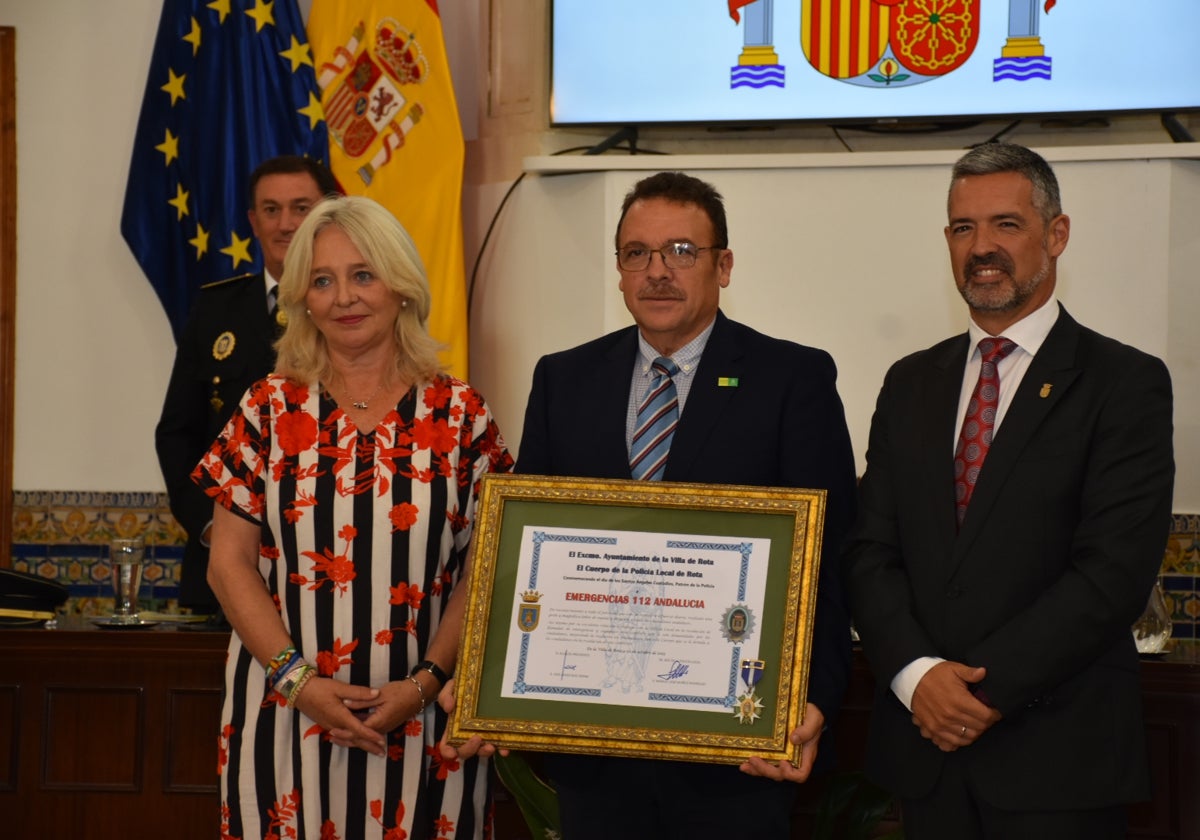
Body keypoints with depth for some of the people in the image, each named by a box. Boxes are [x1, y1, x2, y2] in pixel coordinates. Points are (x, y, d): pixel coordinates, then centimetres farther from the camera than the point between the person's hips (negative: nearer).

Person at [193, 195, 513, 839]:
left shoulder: (460, 415, 2)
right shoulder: (270, 409, 3)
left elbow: (483, 571, 1)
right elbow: (229, 564, 2)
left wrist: (425, 683, -11)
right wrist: (299, 680, -9)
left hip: (423, 715, 0)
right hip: (284, 707, 1)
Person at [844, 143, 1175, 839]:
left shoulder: (1126, 383, -4)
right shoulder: (911, 384, 12)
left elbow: (1113, 572, -13)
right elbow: (871, 552, 6)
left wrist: (985, 690, -15)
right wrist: (917, 674, -11)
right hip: (924, 744, 4)